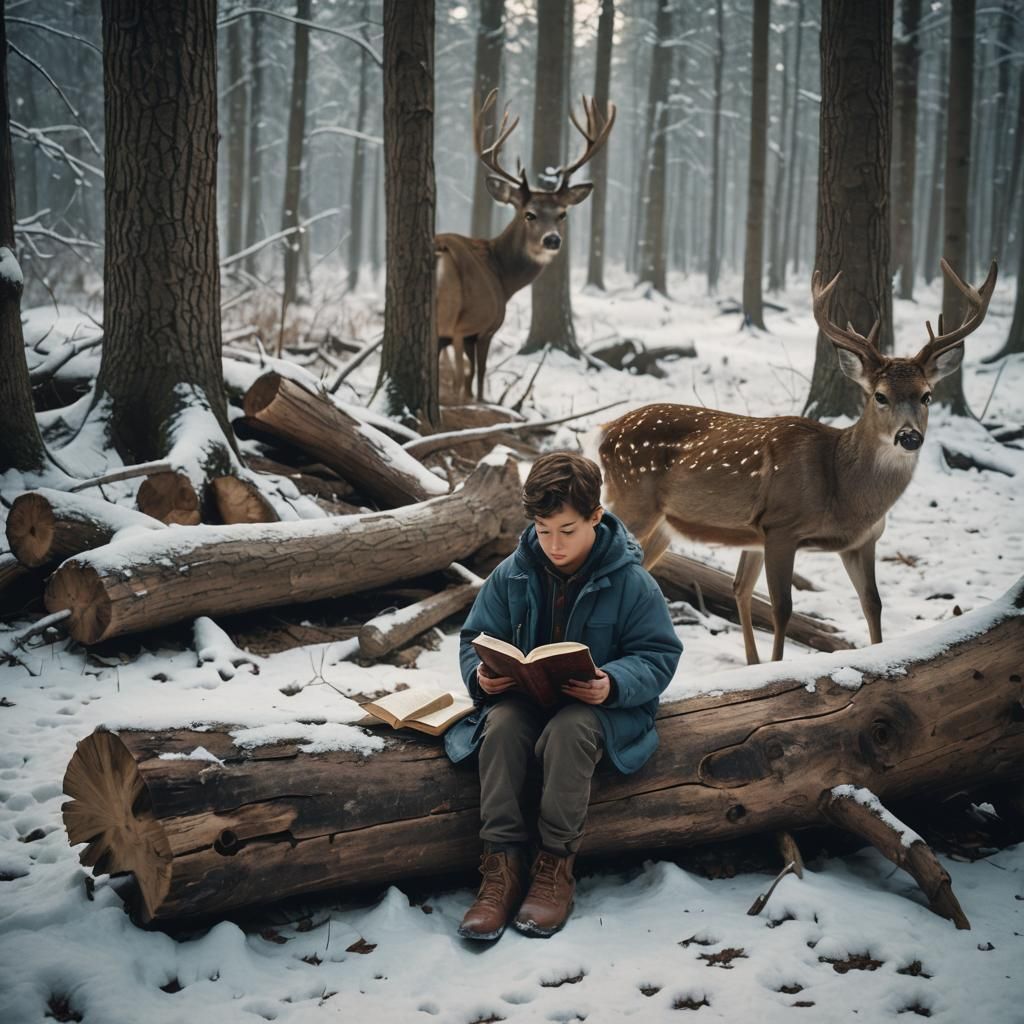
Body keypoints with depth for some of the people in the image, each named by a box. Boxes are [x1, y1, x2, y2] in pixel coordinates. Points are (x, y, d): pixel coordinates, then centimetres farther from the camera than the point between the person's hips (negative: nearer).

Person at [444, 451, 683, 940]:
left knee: (567, 729, -37)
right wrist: (480, 674, -15)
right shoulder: (511, 574, 1)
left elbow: (658, 656, -6)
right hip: (522, 696, 3)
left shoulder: (630, 582, -7)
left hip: (596, 704, -3)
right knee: (501, 725, -32)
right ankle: (502, 866, -30)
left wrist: (614, 683, -26)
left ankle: (556, 866, -26)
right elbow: (475, 638, 9)